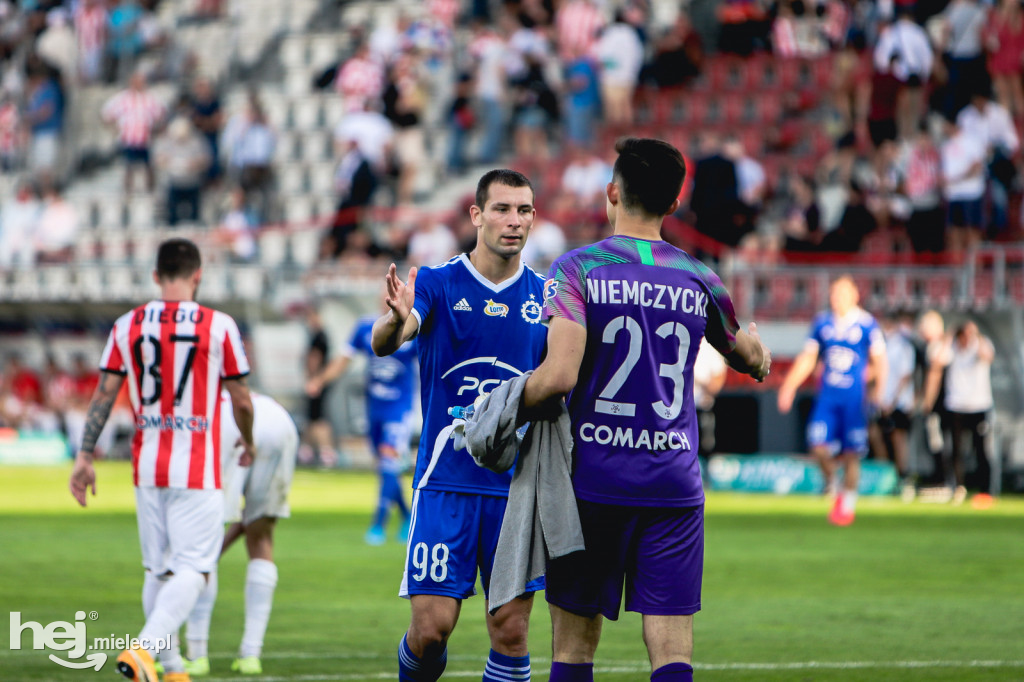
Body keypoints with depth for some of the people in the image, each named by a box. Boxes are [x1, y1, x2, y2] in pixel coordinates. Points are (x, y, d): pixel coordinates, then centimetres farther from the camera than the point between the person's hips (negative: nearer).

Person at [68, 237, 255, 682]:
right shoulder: (218, 326, -5)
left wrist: (84, 456, 9)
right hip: (197, 469, -4)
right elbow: (242, 400, 2)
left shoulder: (127, 326, 3)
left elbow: (104, 394, 2)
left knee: (158, 570, 14)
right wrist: (248, 444, 21)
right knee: (192, 569, -5)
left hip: (147, 467, 4)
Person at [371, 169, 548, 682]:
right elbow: (384, 343, -19)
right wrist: (395, 320, -42)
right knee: (433, 625, -8)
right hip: (446, 481, -2)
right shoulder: (437, 284, -1)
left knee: (511, 630, -2)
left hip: (518, 485, 2)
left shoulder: (546, 297, 8)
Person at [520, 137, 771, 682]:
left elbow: (560, 375, -18)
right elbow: (752, 361, 24)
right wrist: (757, 347, 47)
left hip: (593, 481, -2)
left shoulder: (577, 269, -5)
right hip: (675, 488, 2)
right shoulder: (699, 281, 6)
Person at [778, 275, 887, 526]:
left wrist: (878, 389, -15)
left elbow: (879, 360, -1)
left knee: (851, 453, -1)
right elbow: (807, 359, 15)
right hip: (827, 395, 3)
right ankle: (831, 477, 20)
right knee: (818, 445, -11)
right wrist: (789, 387, 9)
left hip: (854, 397, -3)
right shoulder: (822, 323, 8)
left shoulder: (867, 324, -3)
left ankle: (847, 505, 15)